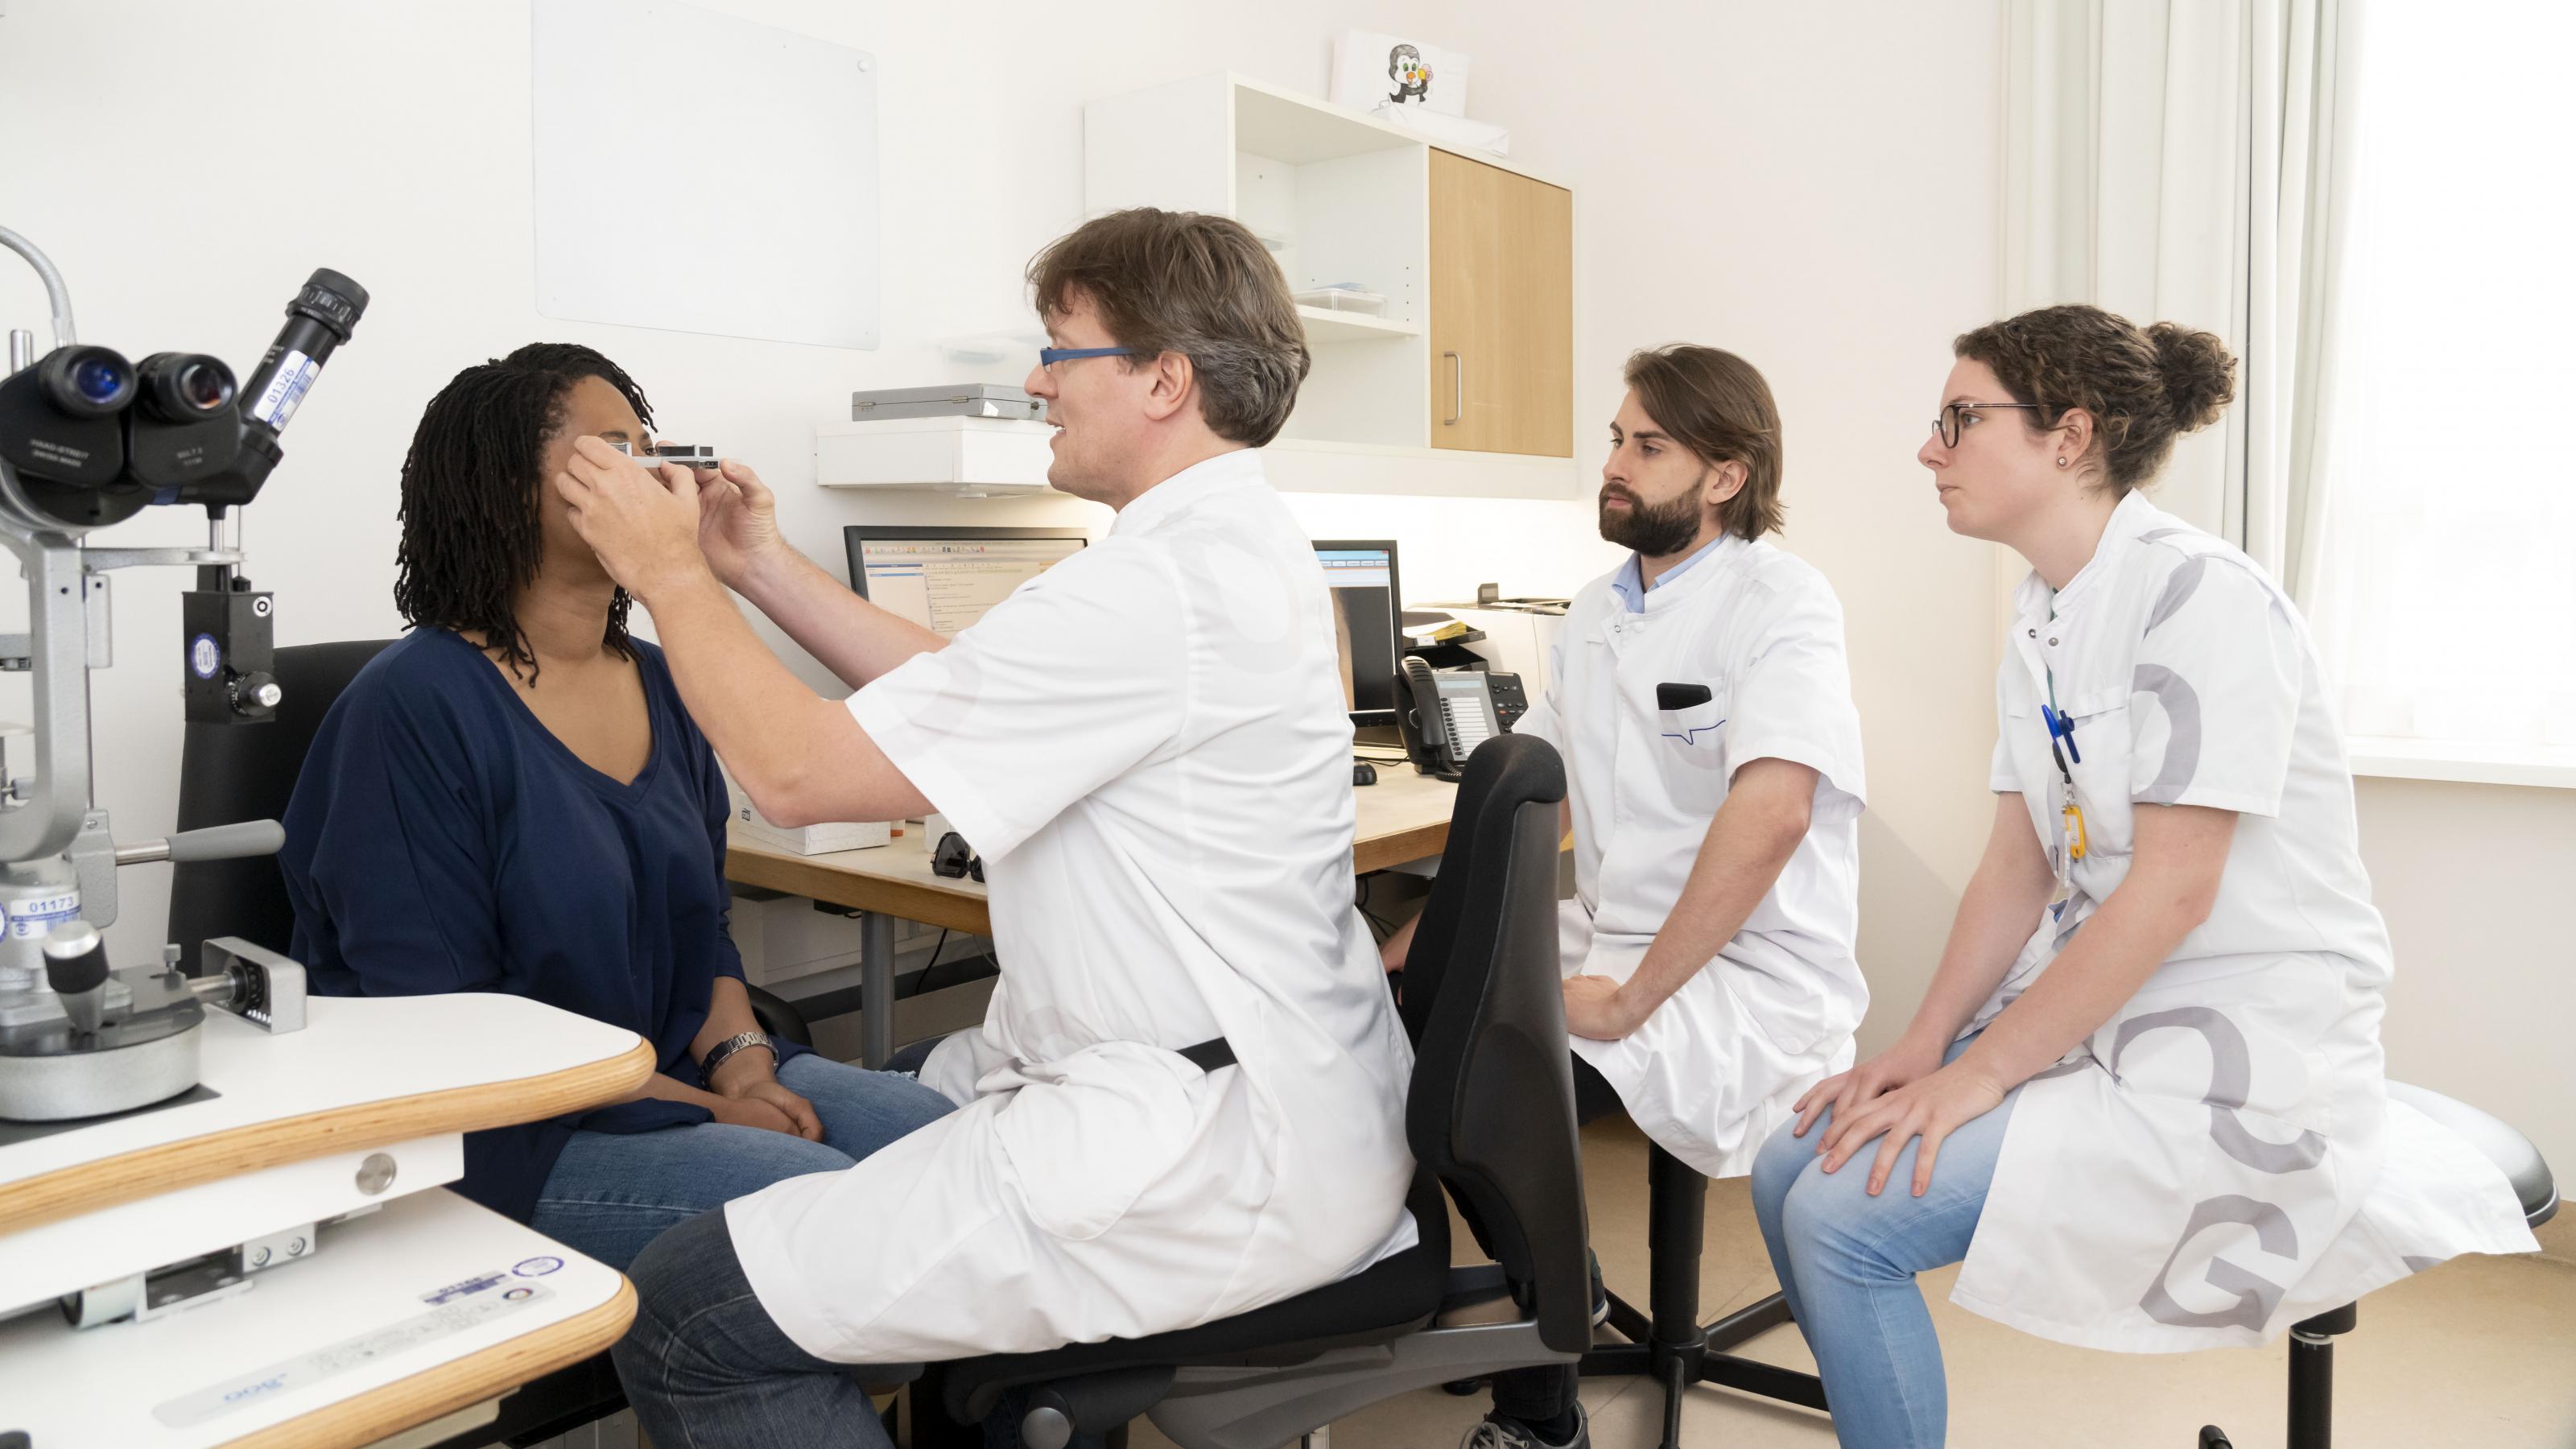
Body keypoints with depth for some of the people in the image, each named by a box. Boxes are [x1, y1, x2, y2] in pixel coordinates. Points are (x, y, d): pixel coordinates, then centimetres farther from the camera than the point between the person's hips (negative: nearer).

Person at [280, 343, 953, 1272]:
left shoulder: (660, 688, 12)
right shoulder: (414, 708, -11)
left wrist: (739, 1060, -6)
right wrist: (701, 1110, -19)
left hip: (693, 1072, 7)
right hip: (514, 1139, -7)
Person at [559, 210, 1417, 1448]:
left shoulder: (1157, 585, -22)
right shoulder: (1242, 543, 12)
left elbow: (796, 770, -17)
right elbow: (963, 694, 17)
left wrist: (669, 572, -2)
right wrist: (758, 566, 16)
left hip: (1218, 1174, -11)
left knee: (679, 1315, -8)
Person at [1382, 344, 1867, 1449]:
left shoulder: (1779, 605, -12)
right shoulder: (1596, 613, 13)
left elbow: (1768, 814, -26)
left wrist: (1631, 998, -25)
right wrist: (1430, 931, 7)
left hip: (1744, 977, -7)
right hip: (1607, 941, 7)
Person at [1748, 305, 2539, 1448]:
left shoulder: (2201, 595, -18)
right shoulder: (2039, 616, 9)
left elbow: (2172, 891, -21)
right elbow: (2018, 867, 8)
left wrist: (1981, 1073, -18)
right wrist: (1921, 1046, -3)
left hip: (2235, 1053, -8)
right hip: (2092, 1007, 8)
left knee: (1844, 1218, -18)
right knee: (1794, 1167, -2)